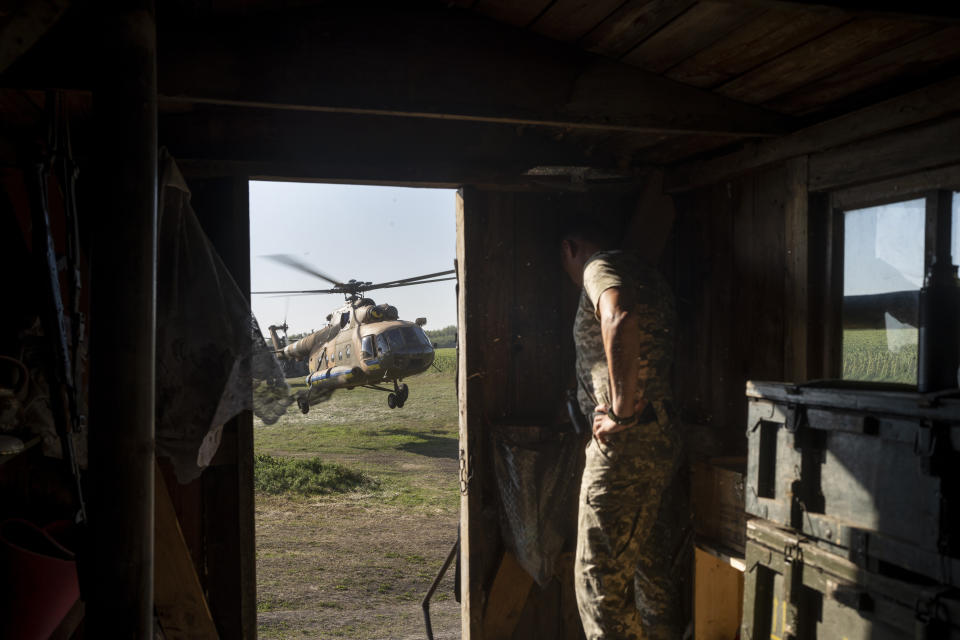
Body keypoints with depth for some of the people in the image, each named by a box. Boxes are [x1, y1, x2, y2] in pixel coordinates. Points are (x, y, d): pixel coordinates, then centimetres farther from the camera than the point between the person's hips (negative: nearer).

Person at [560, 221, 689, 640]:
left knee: (601, 583, -1)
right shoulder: (647, 275, 21)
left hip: (624, 445, -9)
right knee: (654, 573, 17)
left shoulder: (600, 268, -7)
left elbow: (620, 321, -31)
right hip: (665, 442, 9)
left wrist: (622, 411, -25)